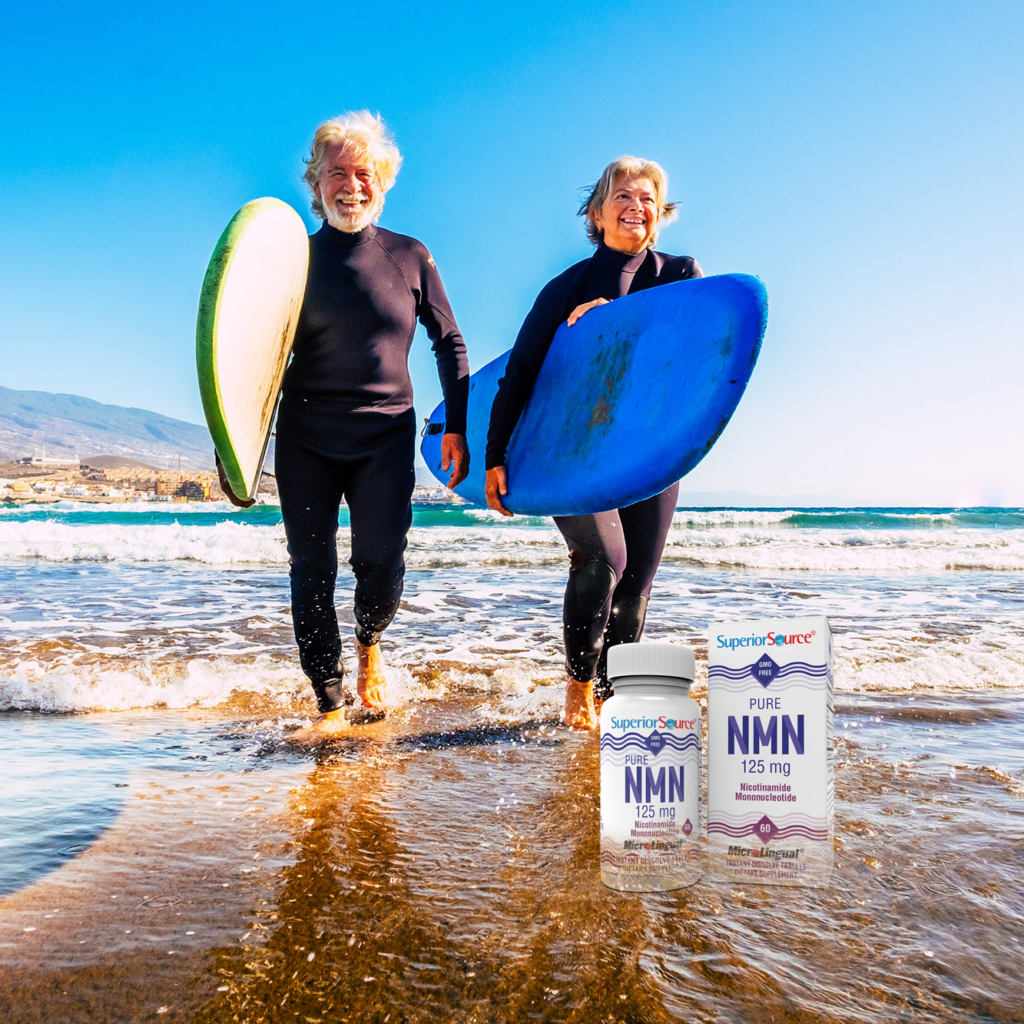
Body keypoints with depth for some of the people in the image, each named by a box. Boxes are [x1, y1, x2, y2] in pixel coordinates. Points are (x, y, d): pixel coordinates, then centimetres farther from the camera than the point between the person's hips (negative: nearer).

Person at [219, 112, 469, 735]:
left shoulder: (411, 258, 6)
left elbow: (450, 343, 11)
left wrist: (457, 427, 3)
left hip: (387, 439, 0)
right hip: (305, 439, 1)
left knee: (381, 565, -5)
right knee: (312, 573, 0)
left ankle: (368, 646, 30)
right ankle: (330, 703, 14)